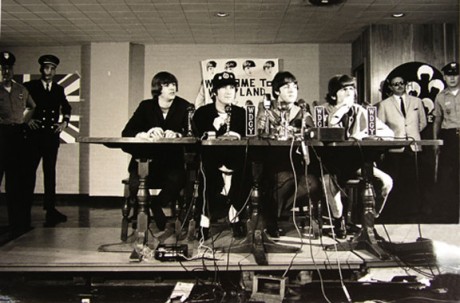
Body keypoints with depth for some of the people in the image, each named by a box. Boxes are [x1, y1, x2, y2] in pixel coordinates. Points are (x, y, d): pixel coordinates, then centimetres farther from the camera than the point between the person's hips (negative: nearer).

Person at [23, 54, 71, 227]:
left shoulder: (59, 90, 12)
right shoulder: (29, 87, 1)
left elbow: (66, 108, 25)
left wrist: (65, 122, 11)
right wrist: (26, 119, -7)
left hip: (52, 135, 3)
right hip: (34, 135, -3)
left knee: (50, 172, 6)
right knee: (30, 171, 2)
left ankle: (50, 209, 12)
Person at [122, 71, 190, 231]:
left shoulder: (184, 107, 3)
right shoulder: (146, 106, 5)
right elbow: (126, 132, -4)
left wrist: (177, 135, -27)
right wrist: (146, 134, -24)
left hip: (173, 162, 0)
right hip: (146, 160, 1)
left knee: (176, 180, -32)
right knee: (136, 184, -27)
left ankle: (155, 207, -1)